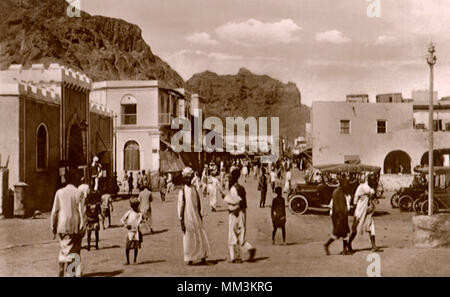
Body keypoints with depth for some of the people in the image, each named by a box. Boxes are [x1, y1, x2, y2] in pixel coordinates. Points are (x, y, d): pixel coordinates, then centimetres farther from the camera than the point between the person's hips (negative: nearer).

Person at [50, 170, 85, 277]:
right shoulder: (78, 193, -6)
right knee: (75, 251, 9)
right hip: (75, 227, -2)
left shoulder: (59, 192, 0)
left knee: (64, 248, 15)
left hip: (62, 226, 2)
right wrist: (83, 227, -3)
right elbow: (82, 212, -8)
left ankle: (61, 272, 10)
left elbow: (54, 211, 2)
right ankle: (76, 273, 9)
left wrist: (53, 228, 9)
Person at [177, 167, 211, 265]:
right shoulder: (182, 191, -7)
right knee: (189, 239, 1)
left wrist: (200, 214, 16)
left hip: (196, 217, 5)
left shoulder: (194, 188, 10)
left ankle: (203, 257, 10)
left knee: (201, 237, 3)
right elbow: (180, 206, -8)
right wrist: (181, 220, -11)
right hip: (187, 218, -5)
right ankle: (189, 259, 11)